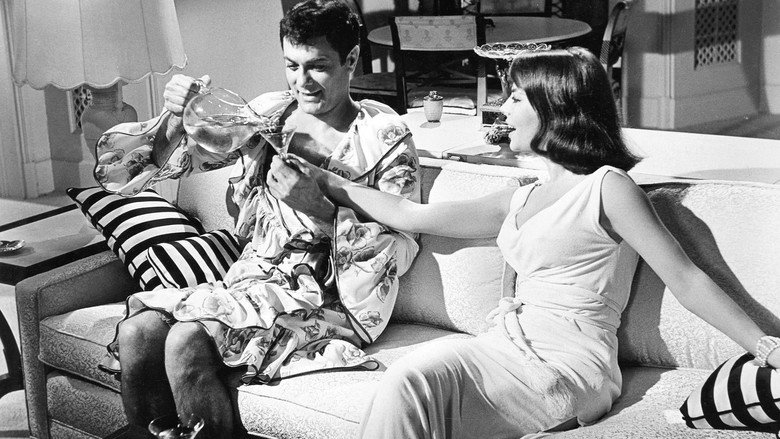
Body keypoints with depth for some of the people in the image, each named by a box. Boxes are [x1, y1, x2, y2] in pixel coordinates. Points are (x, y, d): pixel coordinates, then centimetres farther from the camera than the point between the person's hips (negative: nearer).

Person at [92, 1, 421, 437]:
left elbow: (397, 251, -9)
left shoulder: (386, 138, -3)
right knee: (137, 332, -20)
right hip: (251, 282, 5)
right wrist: (177, 117, -14)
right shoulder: (268, 113, 10)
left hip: (328, 301, -5)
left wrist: (319, 206, -22)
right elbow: (176, 157, 9)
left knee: (187, 342, -28)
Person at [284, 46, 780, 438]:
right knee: (406, 381, -25)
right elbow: (413, 215, 25)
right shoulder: (523, 199, 22)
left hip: (568, 364, -6)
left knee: (409, 385, -28)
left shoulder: (607, 187, 0)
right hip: (509, 347, 6)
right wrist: (325, 181, 28)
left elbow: (686, 281, -5)